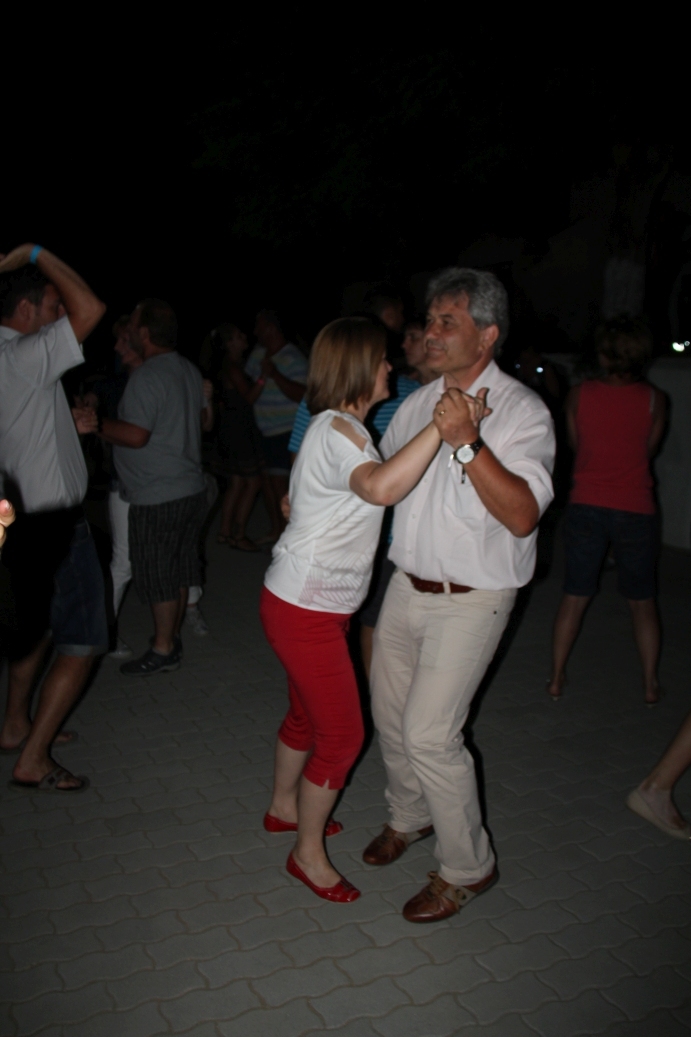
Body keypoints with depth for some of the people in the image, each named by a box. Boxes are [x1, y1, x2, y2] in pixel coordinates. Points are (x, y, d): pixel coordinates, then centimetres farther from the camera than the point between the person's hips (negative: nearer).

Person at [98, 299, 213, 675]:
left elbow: (135, 435, -25)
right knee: (178, 571, 17)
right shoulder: (189, 370, 10)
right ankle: (172, 637, 29)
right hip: (192, 488, 9)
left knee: (158, 576, 2)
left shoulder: (146, 377, -19)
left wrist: (96, 424, -12)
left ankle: (162, 650, 12)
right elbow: (206, 419, 20)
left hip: (157, 498, -9)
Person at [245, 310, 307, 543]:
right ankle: (275, 528, 23)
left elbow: (301, 395, -22)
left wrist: (275, 375, -28)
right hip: (262, 431, 7)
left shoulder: (293, 358, -12)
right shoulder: (258, 351, 9)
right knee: (266, 479, 11)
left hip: (284, 432, -7)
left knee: (279, 481, -10)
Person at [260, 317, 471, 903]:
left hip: (323, 605, 10)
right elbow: (381, 488, -43)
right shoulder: (336, 430, -23)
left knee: (308, 714, 25)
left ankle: (284, 807, 46)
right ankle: (308, 854, 19)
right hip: (304, 609, -10)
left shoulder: (344, 427, 10)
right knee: (342, 734, 1)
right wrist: (442, 427, -44)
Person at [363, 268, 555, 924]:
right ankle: (408, 817, 43)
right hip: (407, 586, 7)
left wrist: (468, 442, -33)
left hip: (470, 599, -6)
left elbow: (521, 515, -26)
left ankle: (467, 867, 15)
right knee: (389, 714, 15)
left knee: (429, 733, -7)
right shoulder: (419, 402, 6)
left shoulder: (520, 410, -14)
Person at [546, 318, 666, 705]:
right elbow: (649, 450, 4)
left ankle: (557, 677, 19)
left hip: (586, 507, 1)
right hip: (635, 510, -1)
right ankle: (651, 684, 21)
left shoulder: (579, 395, -5)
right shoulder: (654, 399, -6)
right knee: (643, 601, 14)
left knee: (575, 597, 13)